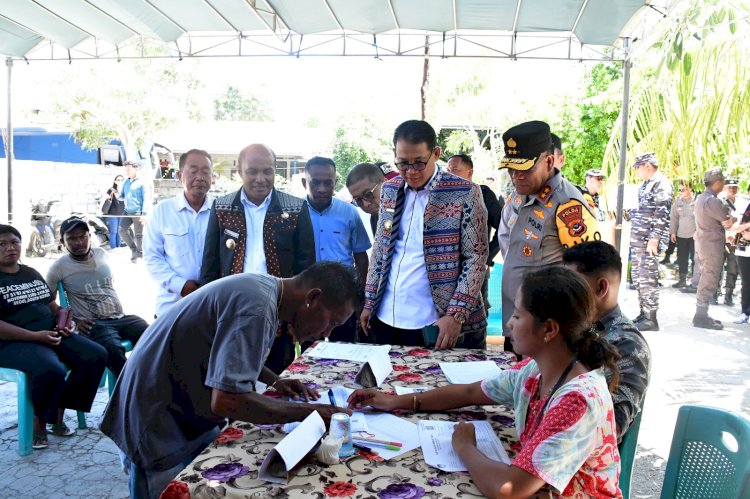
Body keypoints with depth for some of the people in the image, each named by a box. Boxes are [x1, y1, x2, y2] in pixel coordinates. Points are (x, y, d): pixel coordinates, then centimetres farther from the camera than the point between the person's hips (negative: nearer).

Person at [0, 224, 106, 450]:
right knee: (52, 370, -35)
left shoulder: (32, 273, 17)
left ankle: (58, 414, 1)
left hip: (52, 334, 7)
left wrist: (65, 322, 0)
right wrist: (35, 336, -23)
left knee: (96, 355, -11)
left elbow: (52, 304, 22)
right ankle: (39, 422, -4)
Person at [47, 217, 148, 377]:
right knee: (114, 349, -37)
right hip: (94, 324, -4)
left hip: (121, 317, 4)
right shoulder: (60, 267, 0)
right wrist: (73, 322, -5)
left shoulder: (102, 254, 12)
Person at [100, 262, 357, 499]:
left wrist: (273, 380, 4)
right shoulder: (256, 306, -30)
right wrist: (307, 412, -26)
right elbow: (226, 401, -34)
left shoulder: (264, 286, 0)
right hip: (158, 418, -9)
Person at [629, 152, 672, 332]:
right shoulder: (646, 184, 18)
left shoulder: (661, 183, -10)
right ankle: (643, 313, 21)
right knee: (637, 276, 12)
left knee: (647, 277, -6)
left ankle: (651, 318, 0)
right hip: (637, 238, 9)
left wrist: (654, 238, -22)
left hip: (649, 239, -9)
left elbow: (662, 213, -17)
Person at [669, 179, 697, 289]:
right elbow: (674, 217, 10)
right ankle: (682, 280, 20)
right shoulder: (677, 201, 5)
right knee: (682, 258, 11)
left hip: (694, 235, -5)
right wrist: (672, 232, 8)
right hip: (681, 235, 5)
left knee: (695, 258, 2)